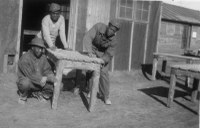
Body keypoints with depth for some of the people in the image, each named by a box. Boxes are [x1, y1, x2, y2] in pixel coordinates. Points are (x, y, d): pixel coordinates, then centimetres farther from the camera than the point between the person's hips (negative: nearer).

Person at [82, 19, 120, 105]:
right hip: (92, 50, 1)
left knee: (103, 73, -11)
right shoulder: (99, 27, -26)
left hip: (103, 54, -1)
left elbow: (108, 55, -21)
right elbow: (87, 37, -31)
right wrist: (89, 51, -42)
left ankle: (105, 96, 2)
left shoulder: (113, 41, -24)